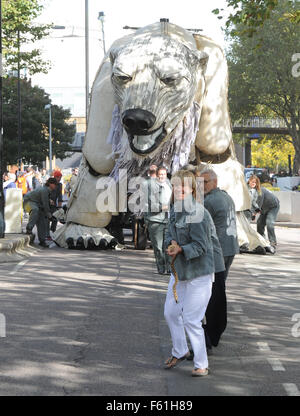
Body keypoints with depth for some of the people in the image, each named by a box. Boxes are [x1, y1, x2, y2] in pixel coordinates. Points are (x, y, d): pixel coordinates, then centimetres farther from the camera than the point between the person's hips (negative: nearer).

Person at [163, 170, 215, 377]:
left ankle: (201, 364, 9)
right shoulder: (175, 209, 6)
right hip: (179, 271, 8)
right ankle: (180, 351, 39)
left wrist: (181, 250, -35)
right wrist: (171, 243, -8)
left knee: (192, 320, -5)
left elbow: (200, 245, -21)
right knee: (171, 313, 16)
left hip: (198, 274, -8)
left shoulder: (199, 213, -20)